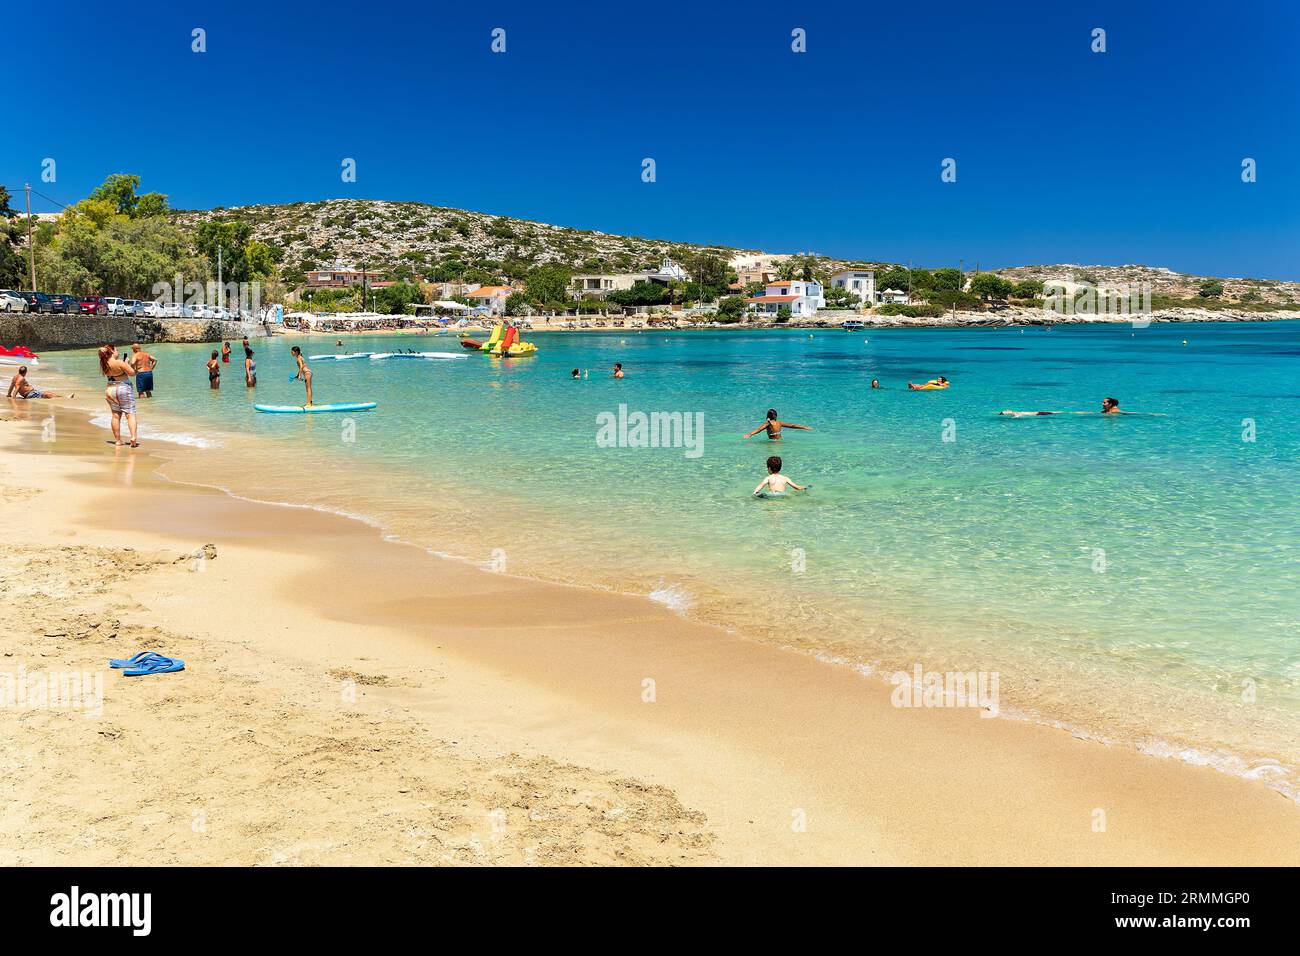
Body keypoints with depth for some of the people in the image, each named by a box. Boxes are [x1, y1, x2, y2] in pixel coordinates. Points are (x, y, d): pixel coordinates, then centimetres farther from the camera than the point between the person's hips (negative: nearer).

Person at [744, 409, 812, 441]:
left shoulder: (768, 424, -3)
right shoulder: (779, 423, 11)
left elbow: (759, 429, -18)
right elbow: (792, 425, 18)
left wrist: (750, 434, -28)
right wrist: (804, 427, 27)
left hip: (773, 441, -5)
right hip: (780, 440, 5)